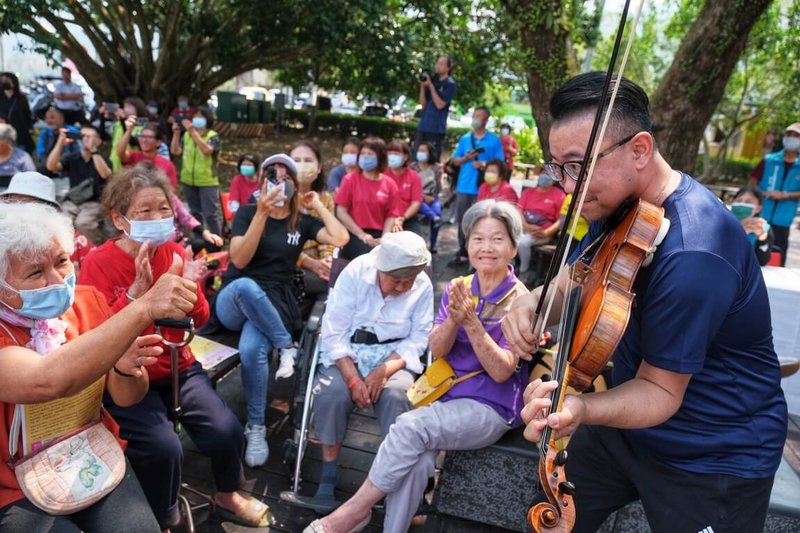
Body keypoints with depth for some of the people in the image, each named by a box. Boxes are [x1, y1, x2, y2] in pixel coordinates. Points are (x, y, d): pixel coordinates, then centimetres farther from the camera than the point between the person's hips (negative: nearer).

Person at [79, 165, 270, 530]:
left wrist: (189, 289, -20)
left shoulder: (174, 252, -2)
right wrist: (138, 290, -28)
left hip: (178, 366, 4)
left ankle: (227, 496, 22)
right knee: (163, 447, -25)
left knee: (226, 431, -12)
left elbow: (200, 320, 1)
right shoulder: (98, 263, -13)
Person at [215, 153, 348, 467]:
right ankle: (287, 346, -19)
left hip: (273, 305, 1)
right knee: (246, 286, -40)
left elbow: (340, 239, -7)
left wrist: (318, 206, 4)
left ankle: (256, 429, -14)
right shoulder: (247, 212, 5)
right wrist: (262, 213, -19)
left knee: (251, 351, -33)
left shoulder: (302, 220, 11)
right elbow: (239, 260, -11)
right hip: (234, 301, 0)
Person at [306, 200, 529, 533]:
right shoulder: (458, 289, 5)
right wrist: (453, 319, -23)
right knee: (416, 459, -25)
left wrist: (471, 322, -26)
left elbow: (501, 371, -14)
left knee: (409, 427, -26)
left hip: (490, 408, -4)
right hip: (445, 394, 4)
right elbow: (437, 350, -3)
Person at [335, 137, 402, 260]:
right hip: (354, 234, -2)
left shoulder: (389, 184, 7)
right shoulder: (350, 180, 2)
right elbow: (341, 211, -2)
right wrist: (361, 234, -11)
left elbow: (391, 215, 5)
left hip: (378, 234, 3)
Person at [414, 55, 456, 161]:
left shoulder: (450, 84, -3)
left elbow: (440, 104, -12)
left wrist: (431, 86, -10)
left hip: (436, 128, -6)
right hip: (423, 126, 6)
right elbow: (423, 104, 11)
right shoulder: (432, 80, 13)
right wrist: (423, 86, -1)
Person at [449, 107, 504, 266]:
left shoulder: (494, 140, 1)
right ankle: (463, 252, 15)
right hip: (464, 186, 4)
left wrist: (485, 165, -17)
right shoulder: (464, 138, 11)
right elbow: (455, 160, 12)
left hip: (483, 187, -3)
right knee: (462, 220, 6)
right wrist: (466, 158, -8)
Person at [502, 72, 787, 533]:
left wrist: (582, 409, -43)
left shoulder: (692, 252, -34)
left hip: (715, 458, -7)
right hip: (630, 426, 7)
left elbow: (661, 391, -25)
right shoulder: (616, 203, -7)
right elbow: (571, 284, -2)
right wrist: (534, 301, -24)